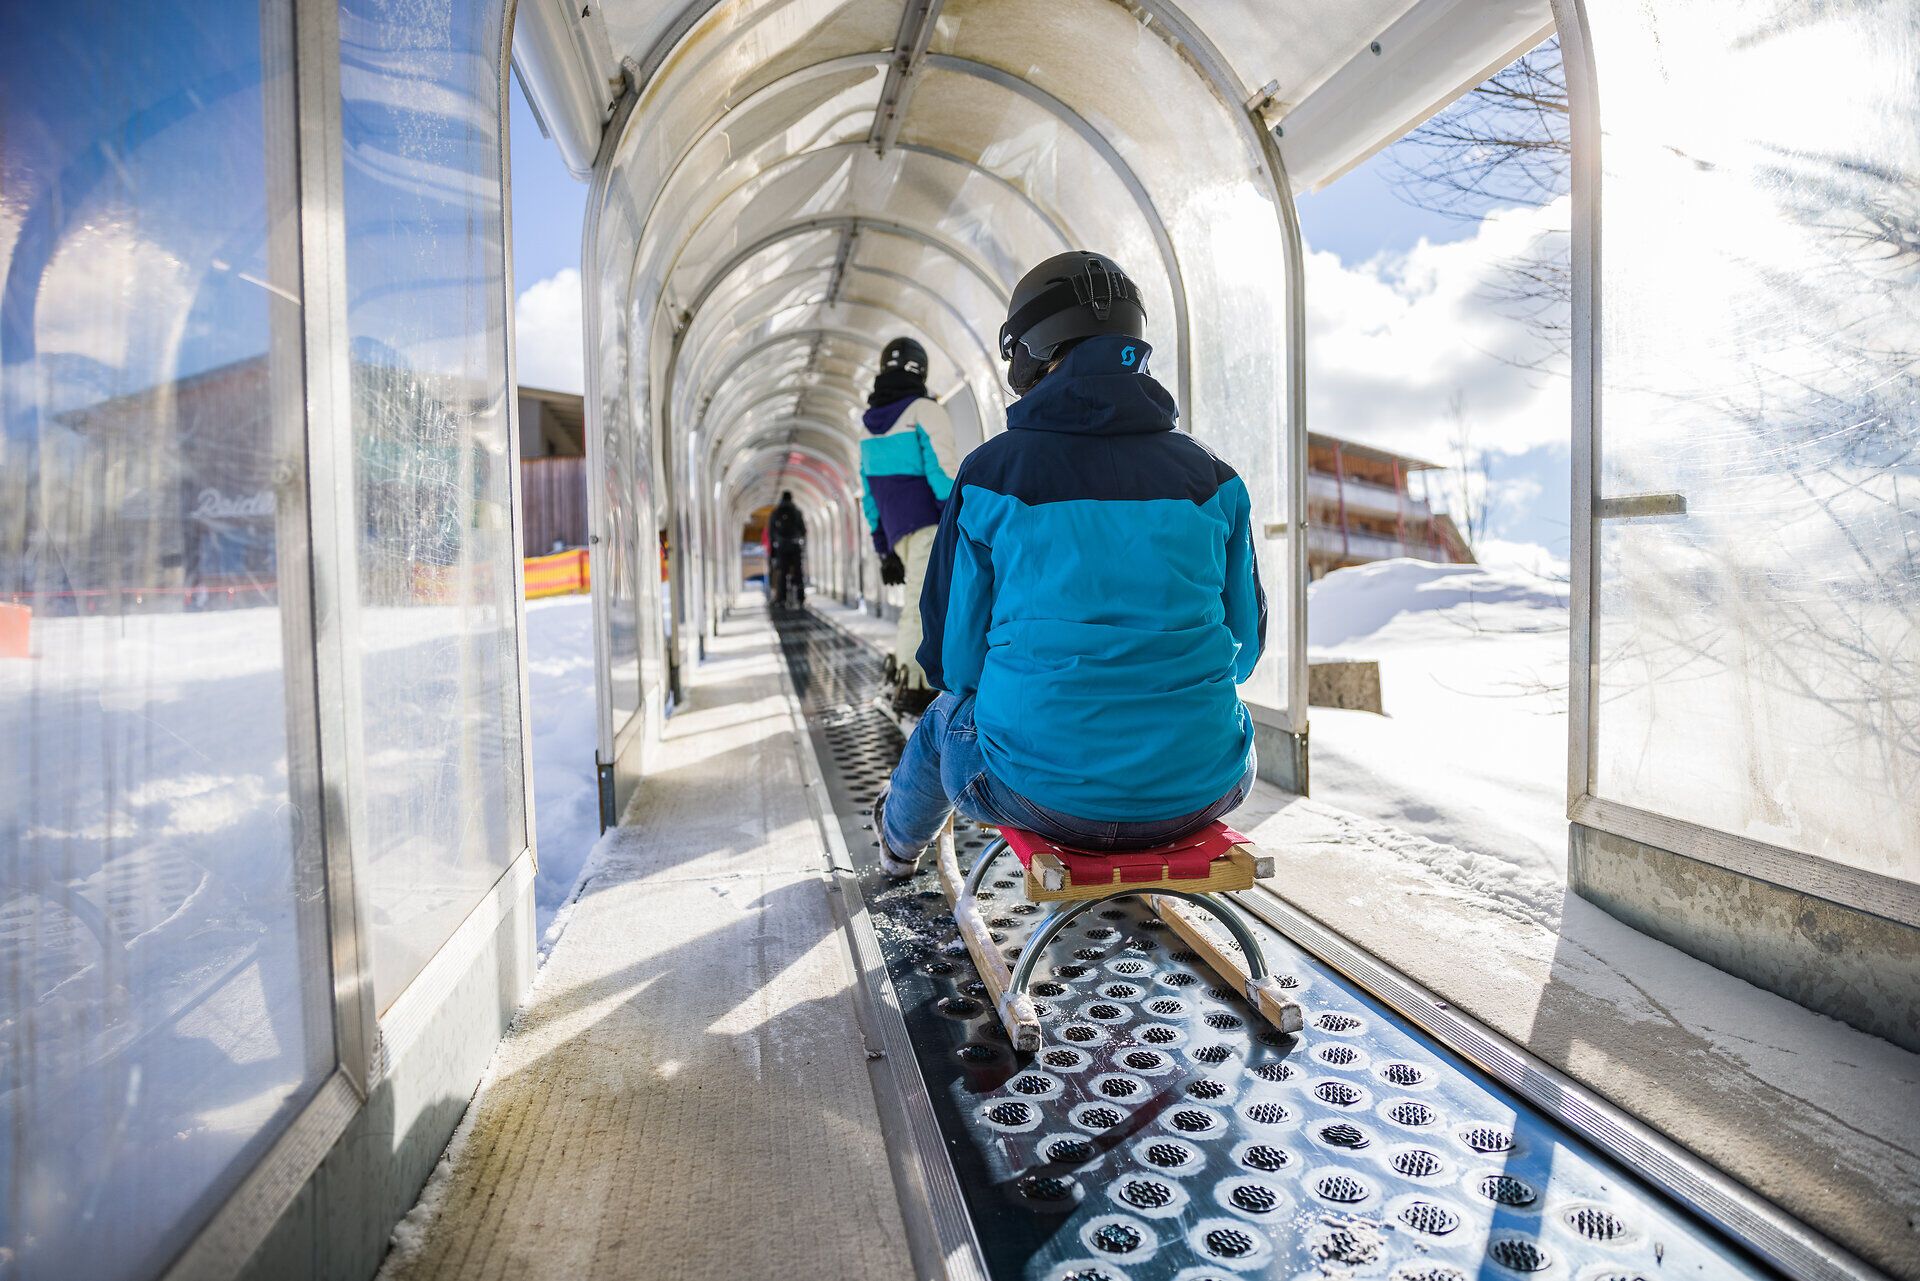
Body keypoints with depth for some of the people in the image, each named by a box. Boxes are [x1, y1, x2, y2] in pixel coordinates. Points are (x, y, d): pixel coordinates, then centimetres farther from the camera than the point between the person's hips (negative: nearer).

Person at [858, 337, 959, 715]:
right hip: (928, 523, -7)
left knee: (920, 595, 18)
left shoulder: (871, 426, 18)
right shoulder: (926, 412, -4)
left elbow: (869, 491, 19)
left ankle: (901, 661, 14)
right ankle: (910, 686, -5)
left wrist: (882, 544, 23)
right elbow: (942, 471, -13)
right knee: (924, 599, -6)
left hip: (895, 528, 7)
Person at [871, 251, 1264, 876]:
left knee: (944, 719, 33)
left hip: (1046, 792, -2)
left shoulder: (991, 471, -7)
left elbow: (952, 657, -2)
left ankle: (901, 839, 67)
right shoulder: (1210, 475, 0)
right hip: (1202, 792, 3)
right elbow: (1244, 642, 8)